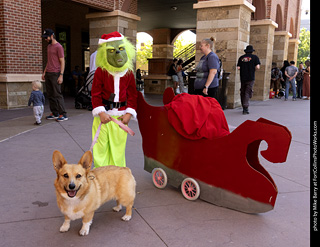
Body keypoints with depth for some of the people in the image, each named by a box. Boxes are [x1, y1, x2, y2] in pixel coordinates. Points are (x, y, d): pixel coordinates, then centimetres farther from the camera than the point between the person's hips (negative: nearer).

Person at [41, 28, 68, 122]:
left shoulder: (58, 47, -7)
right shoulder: (48, 46, 19)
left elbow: (62, 62, -10)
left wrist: (61, 75, -17)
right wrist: (44, 72, 19)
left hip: (55, 74, -8)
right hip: (48, 74, 8)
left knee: (57, 94, -9)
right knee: (50, 95, 8)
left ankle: (63, 114, -6)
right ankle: (54, 113, 15)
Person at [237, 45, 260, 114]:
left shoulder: (241, 57, 7)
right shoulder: (255, 57, 0)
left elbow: (238, 67, 0)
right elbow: (257, 67, -9)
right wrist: (253, 69, 12)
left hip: (242, 77, 3)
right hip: (250, 78, -3)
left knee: (242, 92, 12)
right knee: (248, 93, -3)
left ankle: (244, 107, 19)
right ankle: (245, 108, -13)